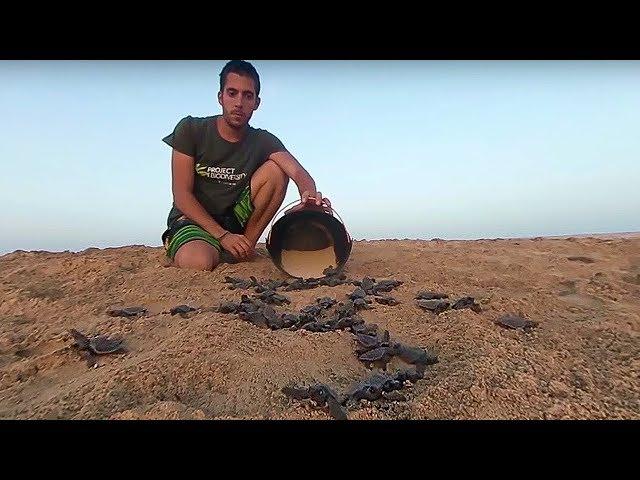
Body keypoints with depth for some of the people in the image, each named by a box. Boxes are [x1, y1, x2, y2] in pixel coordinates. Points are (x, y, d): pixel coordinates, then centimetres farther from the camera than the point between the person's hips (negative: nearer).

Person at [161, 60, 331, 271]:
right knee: (198, 263, -38)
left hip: (234, 220, 3)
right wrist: (223, 235, -22)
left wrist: (309, 194, -49)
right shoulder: (191, 130, -9)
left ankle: (244, 249, -11)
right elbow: (182, 194, -13)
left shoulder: (263, 141, -5)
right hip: (191, 219, -3)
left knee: (275, 171, -18)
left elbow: (298, 172, -24)